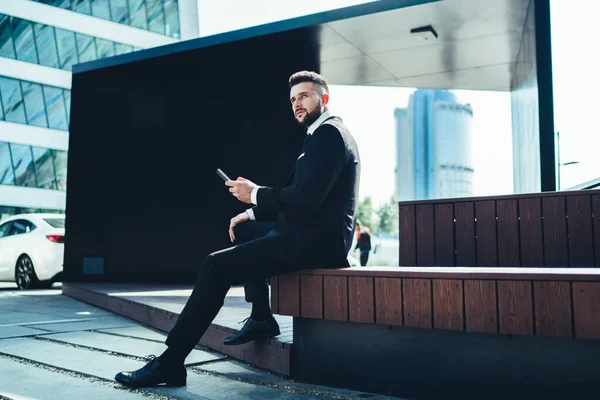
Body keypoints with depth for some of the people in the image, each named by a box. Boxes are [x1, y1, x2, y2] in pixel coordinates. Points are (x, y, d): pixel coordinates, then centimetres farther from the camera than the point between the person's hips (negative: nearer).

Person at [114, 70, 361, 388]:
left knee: (217, 265, -15)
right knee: (245, 232, 27)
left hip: (311, 242, -11)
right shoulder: (327, 133, 21)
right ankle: (261, 317, 25)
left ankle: (170, 362, -10)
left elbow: (307, 196, -25)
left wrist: (255, 194, -12)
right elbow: (296, 196, 20)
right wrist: (252, 213, 11)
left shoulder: (328, 133, -12)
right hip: (314, 237, 11)